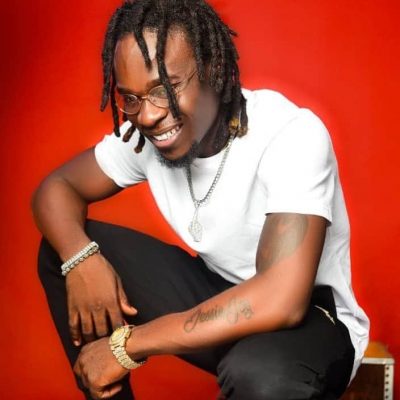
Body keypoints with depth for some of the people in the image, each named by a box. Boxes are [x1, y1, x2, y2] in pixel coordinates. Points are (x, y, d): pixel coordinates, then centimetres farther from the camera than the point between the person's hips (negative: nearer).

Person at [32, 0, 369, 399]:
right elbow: (56, 187, 3)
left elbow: (281, 302, -38)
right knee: (62, 249, -4)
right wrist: (80, 258, -20)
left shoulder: (291, 136, -28)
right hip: (218, 296, 6)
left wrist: (127, 344, -31)